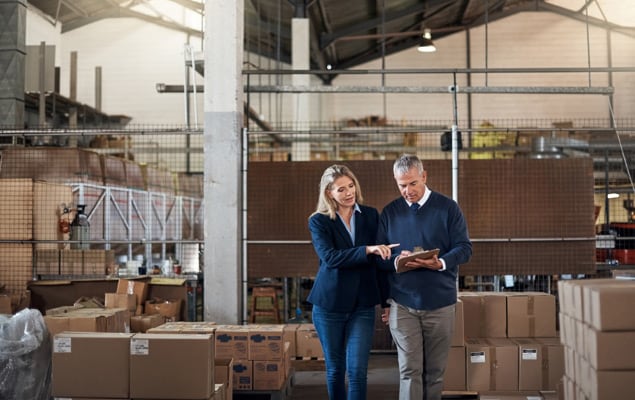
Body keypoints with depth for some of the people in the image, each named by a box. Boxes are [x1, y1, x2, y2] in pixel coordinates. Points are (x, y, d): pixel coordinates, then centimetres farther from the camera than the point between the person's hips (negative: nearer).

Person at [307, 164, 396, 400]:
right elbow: (330, 257, -19)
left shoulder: (371, 215, 5)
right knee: (335, 369, 11)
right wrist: (367, 250, -30)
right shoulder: (319, 221, -3)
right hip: (330, 305, -1)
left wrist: (387, 299, 6)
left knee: (357, 370, -6)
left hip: (363, 305, 1)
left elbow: (381, 258, 9)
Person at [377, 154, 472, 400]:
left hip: (440, 303, 0)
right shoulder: (389, 212, 6)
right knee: (409, 369, -4)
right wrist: (396, 261, -17)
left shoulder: (448, 208, 1)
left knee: (435, 370, 9)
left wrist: (441, 263, -22)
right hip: (402, 304, 0)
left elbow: (464, 248, -3)